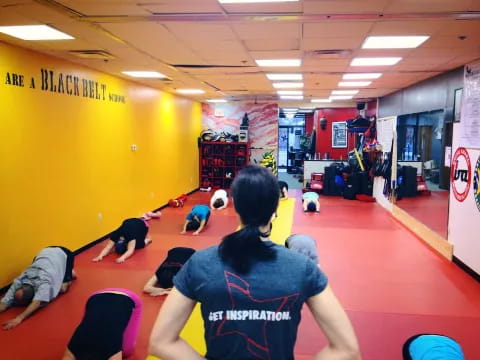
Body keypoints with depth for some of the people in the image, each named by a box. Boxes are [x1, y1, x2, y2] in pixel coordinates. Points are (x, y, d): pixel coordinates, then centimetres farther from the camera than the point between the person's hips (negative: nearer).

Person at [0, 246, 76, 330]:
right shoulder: (19, 282, -26)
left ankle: (70, 273, 22)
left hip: (63, 254, -5)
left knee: (62, 289, -8)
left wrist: (19, 318, -65)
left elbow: (37, 302, -55)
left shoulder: (43, 284, -44)